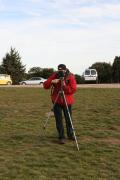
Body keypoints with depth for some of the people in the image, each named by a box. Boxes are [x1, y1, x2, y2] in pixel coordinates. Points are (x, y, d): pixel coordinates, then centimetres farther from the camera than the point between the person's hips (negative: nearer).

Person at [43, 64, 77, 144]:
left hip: (67, 101, 0)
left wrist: (65, 86, -29)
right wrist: (52, 82, -28)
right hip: (56, 101, 1)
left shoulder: (70, 77, -10)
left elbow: (73, 90, -16)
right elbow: (45, 86, -10)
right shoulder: (54, 75, -6)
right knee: (59, 120, -2)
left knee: (68, 119, 10)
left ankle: (70, 134, 30)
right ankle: (61, 137, 8)